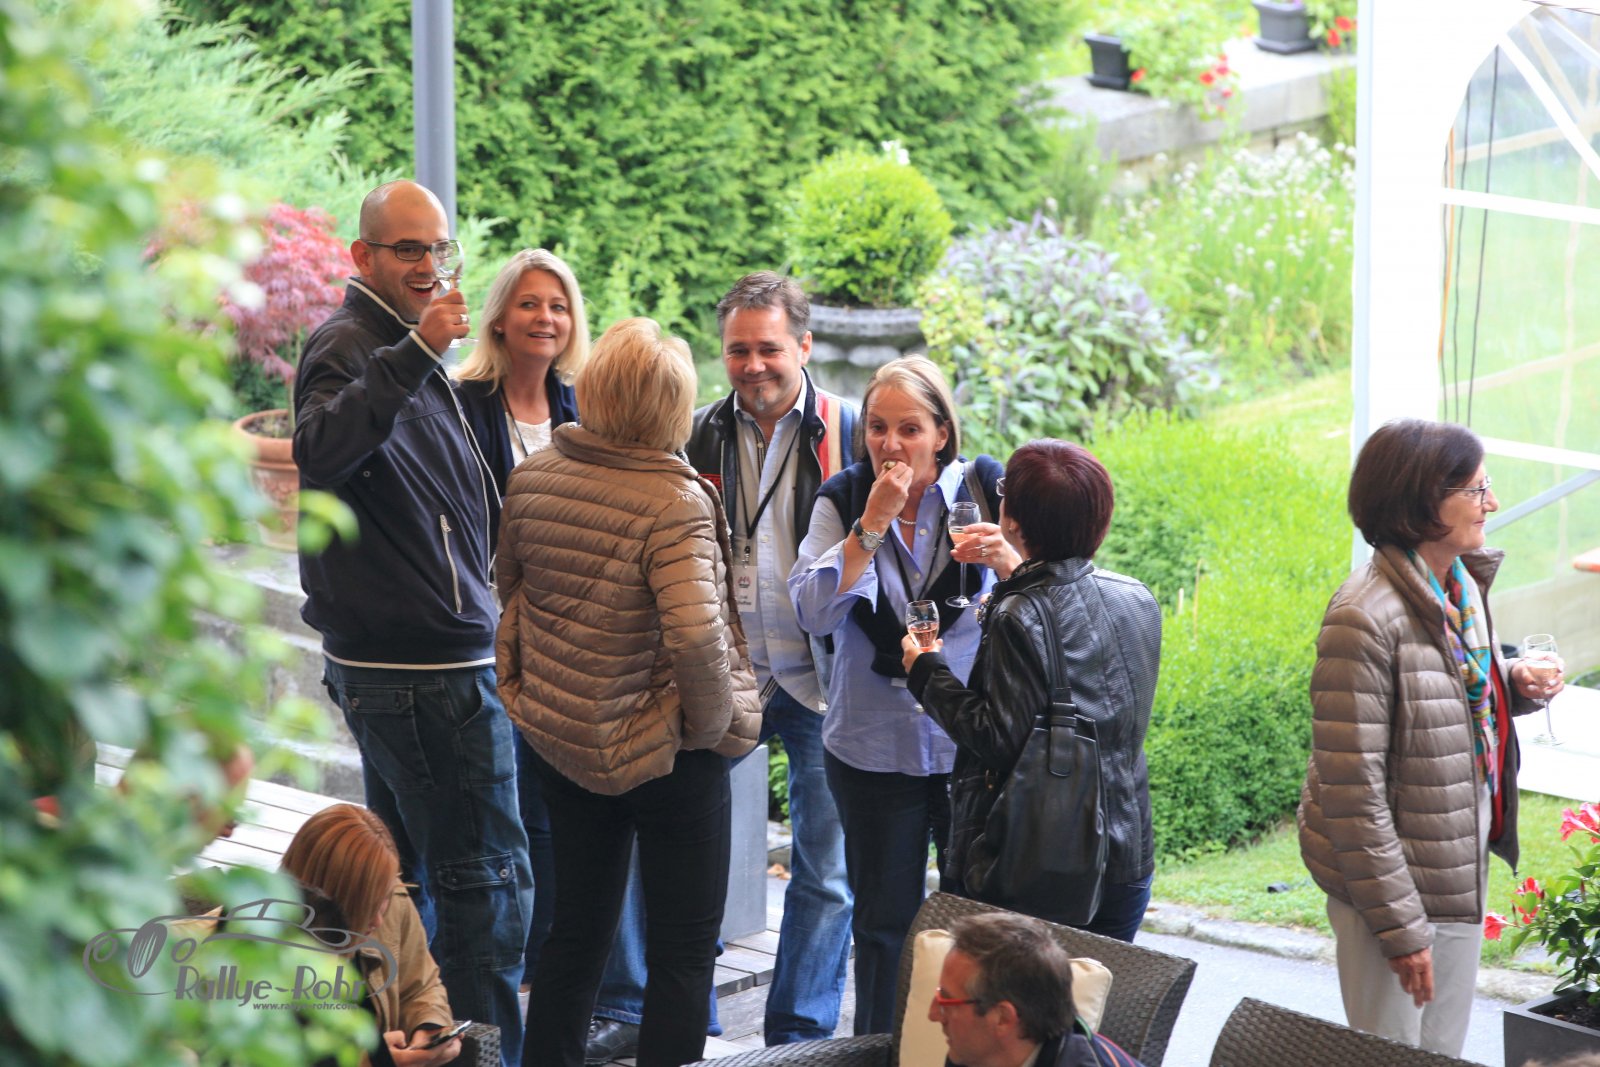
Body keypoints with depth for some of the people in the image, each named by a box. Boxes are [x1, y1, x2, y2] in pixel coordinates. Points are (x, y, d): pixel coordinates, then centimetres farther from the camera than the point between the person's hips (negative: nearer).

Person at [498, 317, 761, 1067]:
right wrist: (714, 721, -15)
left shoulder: (533, 477, -2)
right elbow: (695, 636, -31)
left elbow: (509, 587, 12)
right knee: (684, 948, 5)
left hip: (561, 741, 6)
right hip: (664, 752, -6)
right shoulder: (674, 502, -22)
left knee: (578, 929, 20)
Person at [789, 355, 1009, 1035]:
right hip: (873, 748, 1)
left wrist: (1006, 560, -29)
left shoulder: (983, 490, -4)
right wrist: (874, 523, -21)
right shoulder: (843, 500, -2)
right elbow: (813, 612, -15)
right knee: (884, 920, 11)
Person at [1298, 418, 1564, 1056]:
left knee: (1444, 1053, 18)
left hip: (1462, 873, 8)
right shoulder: (1365, 618, -23)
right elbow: (1352, 793, -22)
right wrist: (1399, 926, -20)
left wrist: (1514, 686, -1)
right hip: (1393, 879, -8)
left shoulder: (1464, 584, 2)